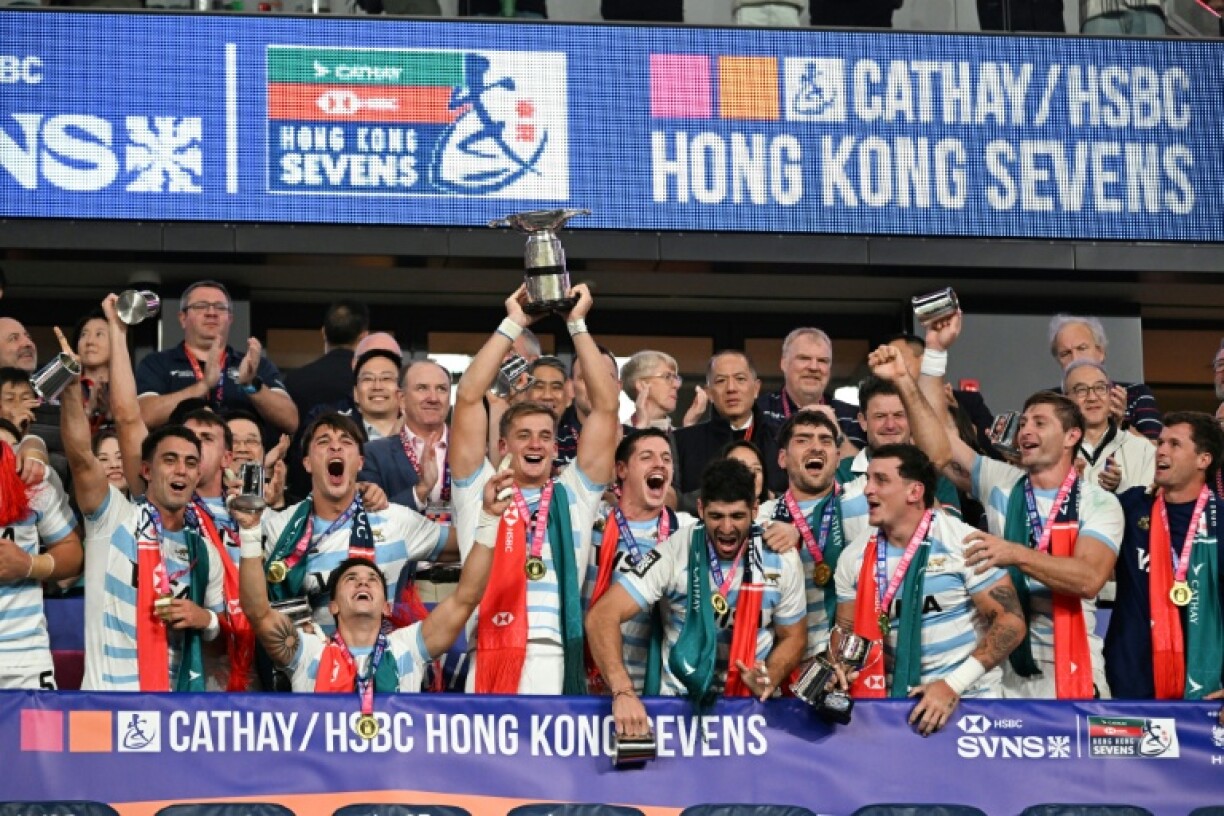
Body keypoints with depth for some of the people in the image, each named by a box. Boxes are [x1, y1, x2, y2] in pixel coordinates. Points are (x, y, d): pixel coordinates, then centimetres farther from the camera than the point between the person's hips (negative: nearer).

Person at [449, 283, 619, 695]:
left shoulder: (574, 495, 19)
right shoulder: (479, 491, 15)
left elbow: (606, 406, 14)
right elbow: (468, 398, 9)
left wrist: (578, 325, 15)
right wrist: (512, 325, 13)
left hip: (561, 665, 1)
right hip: (493, 664, -1)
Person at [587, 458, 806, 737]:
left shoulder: (781, 560, -4)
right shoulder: (675, 553, -13)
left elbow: (793, 636, 10)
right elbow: (603, 616, -19)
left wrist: (769, 680, -13)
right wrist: (624, 692, -34)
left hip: (752, 704, 1)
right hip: (679, 703, -1)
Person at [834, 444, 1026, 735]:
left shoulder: (964, 544, -7)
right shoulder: (855, 557, 5)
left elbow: (1010, 621, -9)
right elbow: (847, 630, 14)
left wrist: (953, 685, -16)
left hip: (969, 700, -4)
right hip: (895, 701, 4)